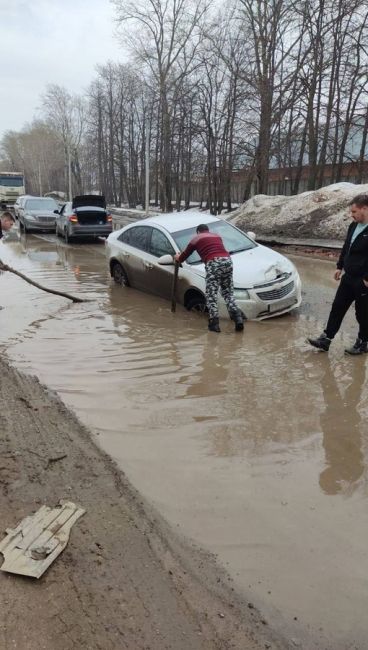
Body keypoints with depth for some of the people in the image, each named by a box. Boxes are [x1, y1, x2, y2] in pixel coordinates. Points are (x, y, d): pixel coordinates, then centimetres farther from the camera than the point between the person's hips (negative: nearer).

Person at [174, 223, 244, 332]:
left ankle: (214, 322, -11)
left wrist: (178, 258, 52)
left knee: (211, 294, -1)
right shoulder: (217, 236, 32)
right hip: (227, 260, 5)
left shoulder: (196, 239, 20)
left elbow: (185, 255, 29)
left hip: (213, 263, -4)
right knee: (228, 293, 12)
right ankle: (237, 317, -2)